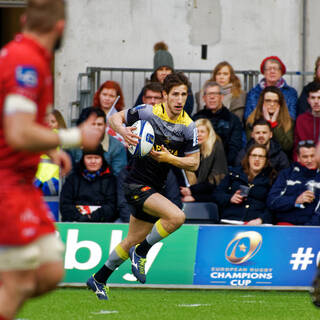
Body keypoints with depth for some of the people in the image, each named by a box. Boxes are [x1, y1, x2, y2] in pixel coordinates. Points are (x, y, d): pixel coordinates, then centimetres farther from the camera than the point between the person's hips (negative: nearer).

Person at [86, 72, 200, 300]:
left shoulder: (189, 127, -2)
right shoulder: (147, 112, -12)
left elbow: (194, 163, 0)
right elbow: (114, 118, 1)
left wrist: (169, 158, -17)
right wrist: (123, 130, -21)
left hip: (155, 189, 6)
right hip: (137, 184, -6)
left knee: (133, 242, 16)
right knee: (176, 216, -27)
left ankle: (99, 279, 34)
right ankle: (141, 252, -7)